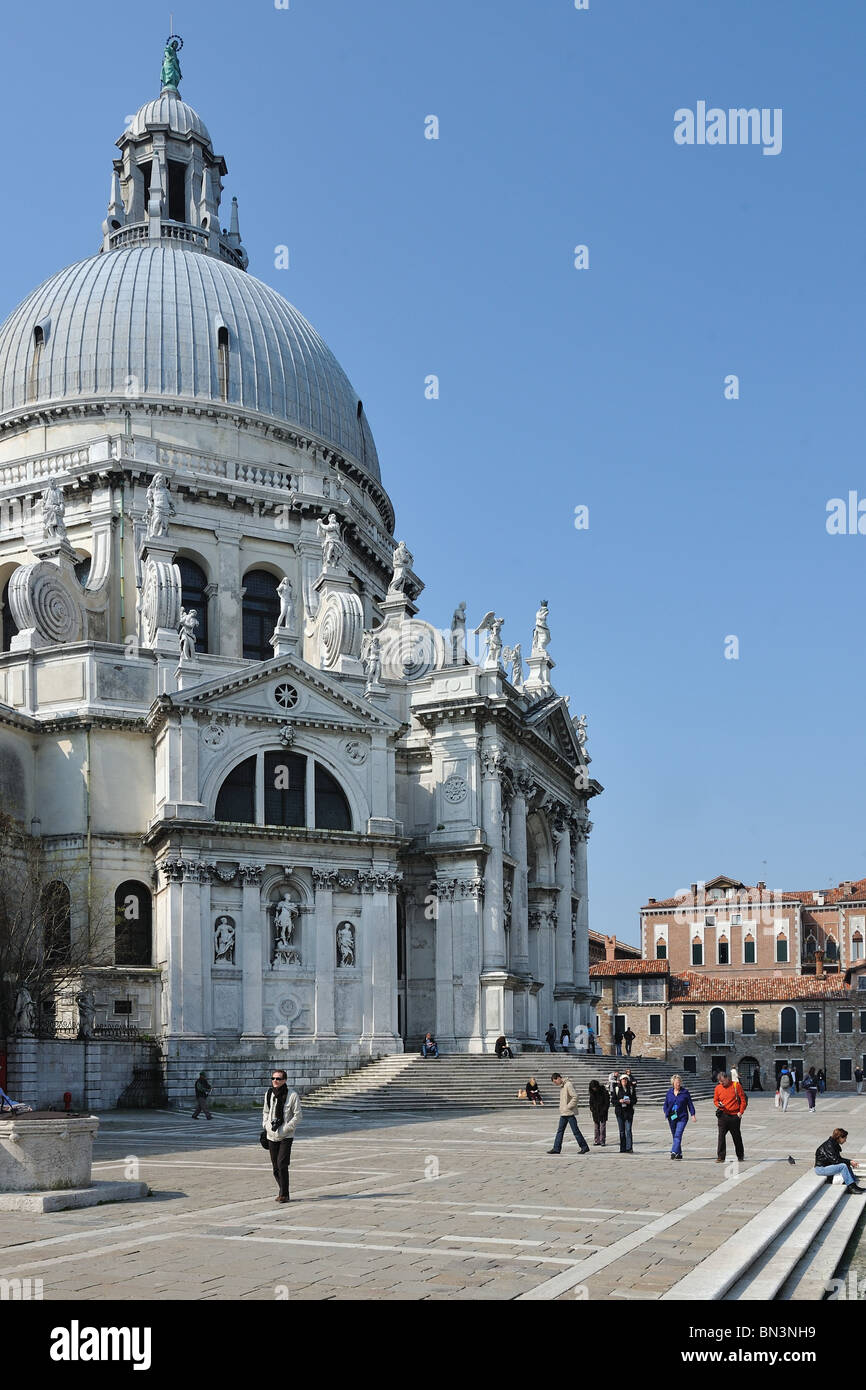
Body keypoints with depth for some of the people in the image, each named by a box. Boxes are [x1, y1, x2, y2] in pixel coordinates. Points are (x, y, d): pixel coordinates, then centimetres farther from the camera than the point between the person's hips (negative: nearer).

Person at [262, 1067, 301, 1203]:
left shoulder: (292, 1095, -9)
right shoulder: (268, 1094, 5)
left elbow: (297, 1115, -6)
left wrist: (286, 1128, -14)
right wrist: (265, 1126, 6)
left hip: (286, 1136, -5)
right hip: (272, 1136, 5)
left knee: (282, 1164, -14)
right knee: (276, 1167, 9)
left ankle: (284, 1194, -4)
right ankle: (283, 1192, 25)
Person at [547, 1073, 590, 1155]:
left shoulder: (568, 1085, -15)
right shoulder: (562, 1086, 14)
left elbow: (575, 1097, -21)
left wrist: (568, 1107, -18)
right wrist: (562, 1108, 12)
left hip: (570, 1112, -9)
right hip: (563, 1113, 9)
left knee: (575, 1131, -3)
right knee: (560, 1131, 8)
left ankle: (584, 1147, 5)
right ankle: (556, 1148, 10)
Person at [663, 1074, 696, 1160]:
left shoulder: (685, 1092, 0)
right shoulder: (669, 1093, 8)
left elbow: (690, 1104, 4)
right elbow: (665, 1104, 14)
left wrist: (693, 1114, -3)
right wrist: (666, 1112, -2)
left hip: (682, 1117, -4)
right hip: (672, 1117, 4)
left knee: (678, 1135, -17)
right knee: (674, 1136, 10)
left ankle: (674, 1152, -25)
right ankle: (679, 1153, 21)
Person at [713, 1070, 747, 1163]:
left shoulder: (736, 1085, -4)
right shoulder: (718, 1088, 4)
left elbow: (743, 1099, -1)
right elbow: (715, 1100, 13)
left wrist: (741, 1112, -8)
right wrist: (718, 1104, -9)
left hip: (735, 1116, -2)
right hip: (723, 1115, 2)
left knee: (737, 1136, 10)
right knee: (721, 1135, -7)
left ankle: (740, 1155, 26)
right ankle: (721, 1156, -4)